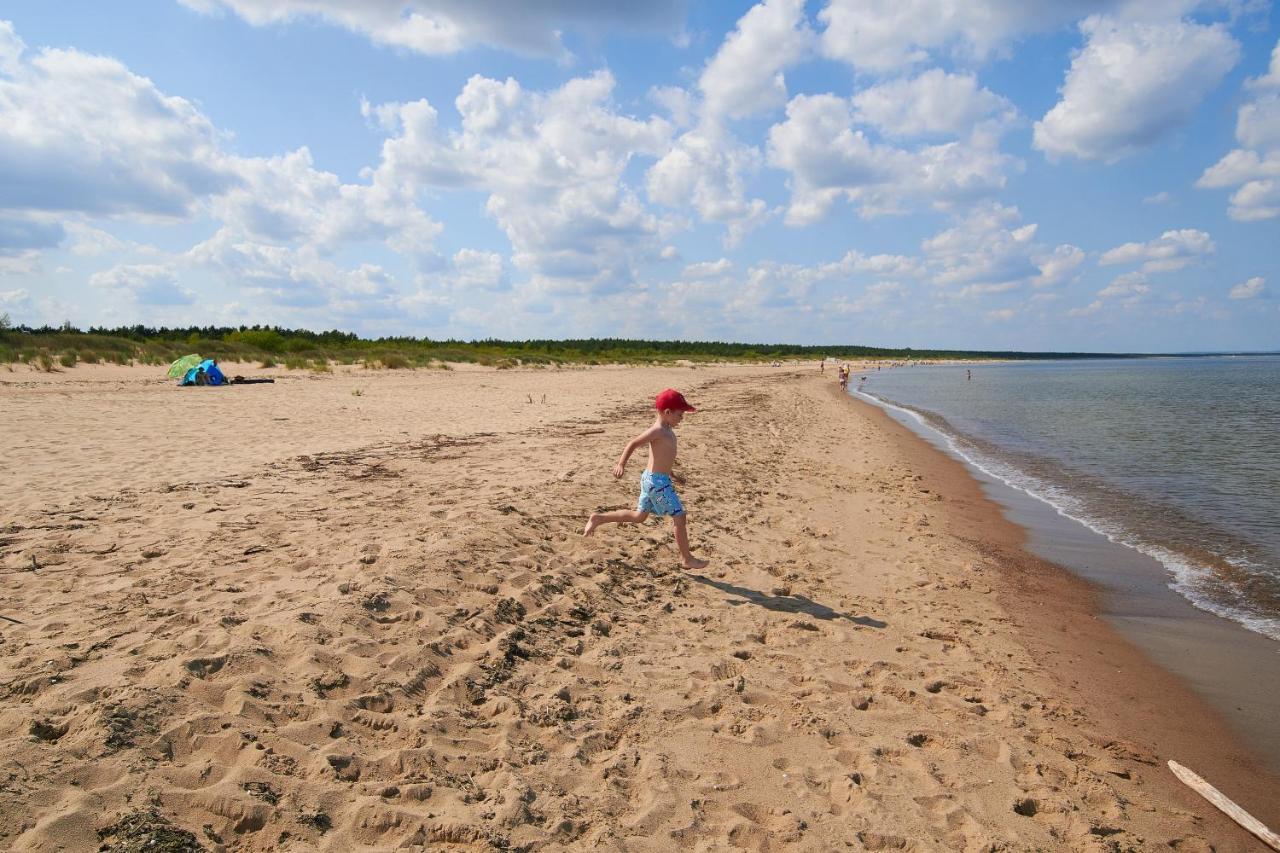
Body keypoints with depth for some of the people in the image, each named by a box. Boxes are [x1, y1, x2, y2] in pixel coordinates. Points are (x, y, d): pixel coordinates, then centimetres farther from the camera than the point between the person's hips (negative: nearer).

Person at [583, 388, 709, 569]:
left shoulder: (665, 428, 10)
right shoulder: (658, 430, -19)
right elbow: (633, 443, -23)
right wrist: (621, 464, -29)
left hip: (651, 479, 10)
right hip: (657, 481, -10)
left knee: (638, 516, 19)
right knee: (680, 516, -3)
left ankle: (598, 518, 24)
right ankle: (687, 559, 7)